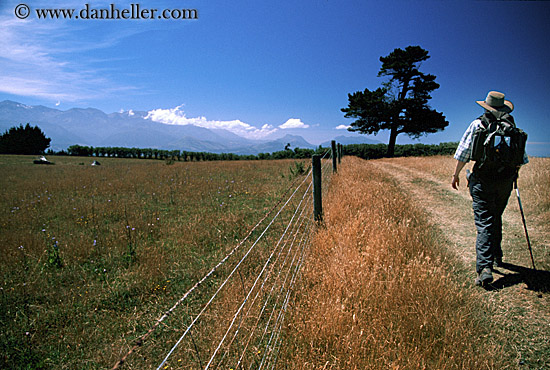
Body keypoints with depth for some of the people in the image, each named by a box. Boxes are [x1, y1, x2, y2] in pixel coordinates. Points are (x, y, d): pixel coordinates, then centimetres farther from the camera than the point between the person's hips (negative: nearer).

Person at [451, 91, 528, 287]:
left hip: (483, 179, -4)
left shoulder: (478, 124, -2)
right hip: (506, 180, 4)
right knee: (496, 219, 21)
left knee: (484, 223, -6)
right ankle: (496, 256, 37)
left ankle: (485, 267, -16)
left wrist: (456, 174, 5)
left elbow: (464, 152, -4)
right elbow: (521, 157, 14)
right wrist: (515, 173, 32)